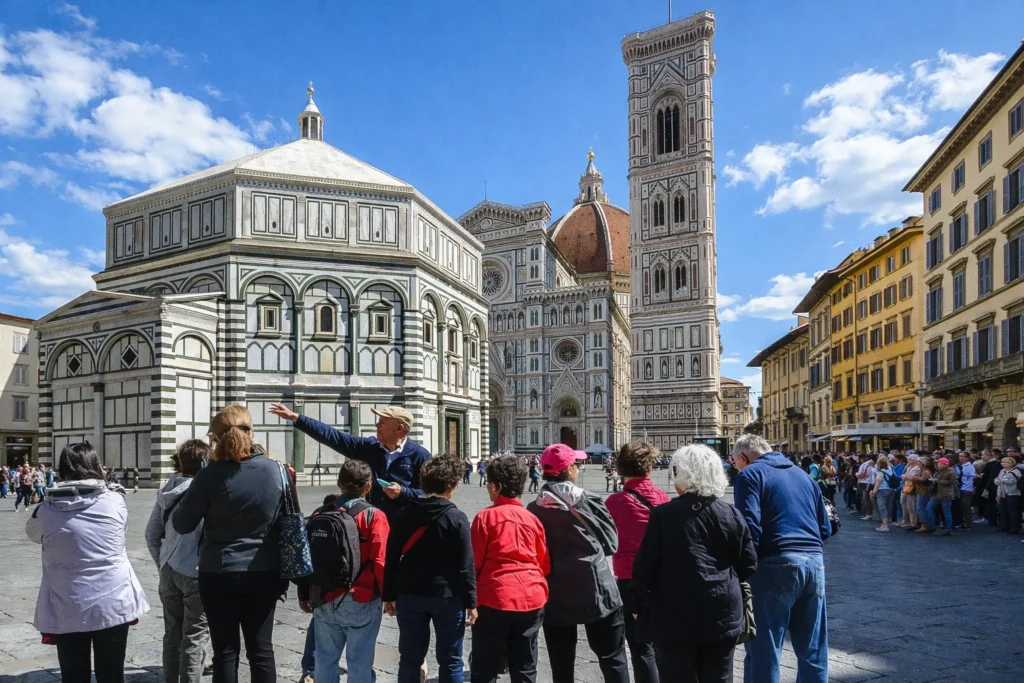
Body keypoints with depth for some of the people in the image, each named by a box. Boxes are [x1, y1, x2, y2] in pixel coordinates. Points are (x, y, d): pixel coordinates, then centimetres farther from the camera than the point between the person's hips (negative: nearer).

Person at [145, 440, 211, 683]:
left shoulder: (167, 491, 5)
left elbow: (152, 534, 11)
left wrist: (162, 563, 20)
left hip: (169, 570, 7)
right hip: (196, 572, -7)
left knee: (172, 632, 18)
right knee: (195, 636, 4)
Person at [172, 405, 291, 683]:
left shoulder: (211, 475, -13)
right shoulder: (277, 471, -5)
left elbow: (181, 524, -3)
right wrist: (284, 574, 11)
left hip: (219, 574, -2)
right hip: (264, 573, 2)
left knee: (225, 651, 10)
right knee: (261, 648, 11)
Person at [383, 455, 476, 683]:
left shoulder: (404, 515, 1)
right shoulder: (456, 518, -11)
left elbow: (391, 559, 4)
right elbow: (465, 565, -11)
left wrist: (389, 595, 11)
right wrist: (471, 601, -4)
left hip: (409, 595, 4)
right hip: (447, 596, -4)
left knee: (410, 659, 14)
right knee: (450, 660, 9)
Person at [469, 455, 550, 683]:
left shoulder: (486, 516, -7)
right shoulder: (532, 519, 4)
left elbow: (474, 561, -3)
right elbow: (544, 564, 9)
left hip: (495, 599, -4)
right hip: (531, 598, 4)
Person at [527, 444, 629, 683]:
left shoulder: (534, 510, -6)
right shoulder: (590, 503, -10)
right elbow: (611, 544, -2)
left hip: (556, 596, 2)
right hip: (596, 590, -2)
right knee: (613, 659, 12)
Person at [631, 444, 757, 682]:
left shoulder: (664, 514, -11)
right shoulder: (732, 515, 0)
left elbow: (645, 564, -9)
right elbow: (749, 565, 6)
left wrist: (639, 601, 6)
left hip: (676, 616, -3)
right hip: (723, 615, 3)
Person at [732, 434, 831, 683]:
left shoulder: (750, 475, -1)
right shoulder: (802, 475, 20)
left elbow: (750, 527, -13)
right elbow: (825, 527, 19)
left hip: (776, 565, -7)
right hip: (814, 563, 7)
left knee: (764, 651, 1)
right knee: (813, 650, 16)